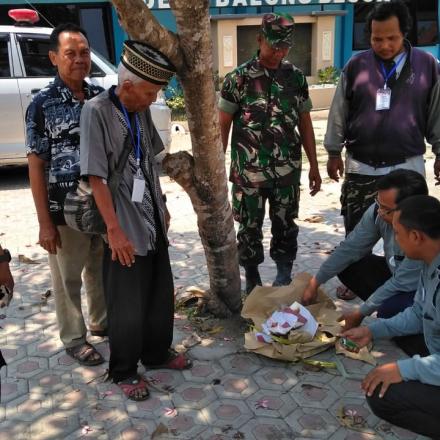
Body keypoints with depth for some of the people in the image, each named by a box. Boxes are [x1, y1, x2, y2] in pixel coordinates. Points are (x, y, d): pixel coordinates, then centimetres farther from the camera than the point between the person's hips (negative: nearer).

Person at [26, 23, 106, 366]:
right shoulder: (43, 104, -11)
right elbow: (36, 167, -10)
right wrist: (45, 222, -13)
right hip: (65, 211, -5)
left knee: (102, 270, 21)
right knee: (68, 279, 11)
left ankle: (102, 321, 43)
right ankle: (74, 340, 29)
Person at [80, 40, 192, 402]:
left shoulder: (141, 111, 5)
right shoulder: (97, 112, -16)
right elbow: (96, 177, -19)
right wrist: (114, 230, -20)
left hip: (153, 222, 7)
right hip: (125, 229, -7)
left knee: (162, 296, 18)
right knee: (128, 307, 5)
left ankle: (157, 353, 38)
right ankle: (124, 371, 25)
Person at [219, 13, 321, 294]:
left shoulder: (296, 77, 4)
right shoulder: (238, 78, -5)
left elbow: (305, 124, 9)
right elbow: (223, 124, -2)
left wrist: (314, 166, 9)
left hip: (288, 169, 2)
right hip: (248, 170, -2)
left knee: (285, 224, 10)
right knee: (249, 227, 8)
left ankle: (284, 276, 26)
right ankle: (252, 279, 26)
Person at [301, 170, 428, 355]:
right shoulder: (379, 212, -20)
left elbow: (400, 285, -29)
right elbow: (350, 248, -9)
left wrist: (360, 313, -20)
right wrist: (315, 282, -6)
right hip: (395, 273, 7)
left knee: (391, 311, -33)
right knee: (348, 266, -8)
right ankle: (389, 311, 5)